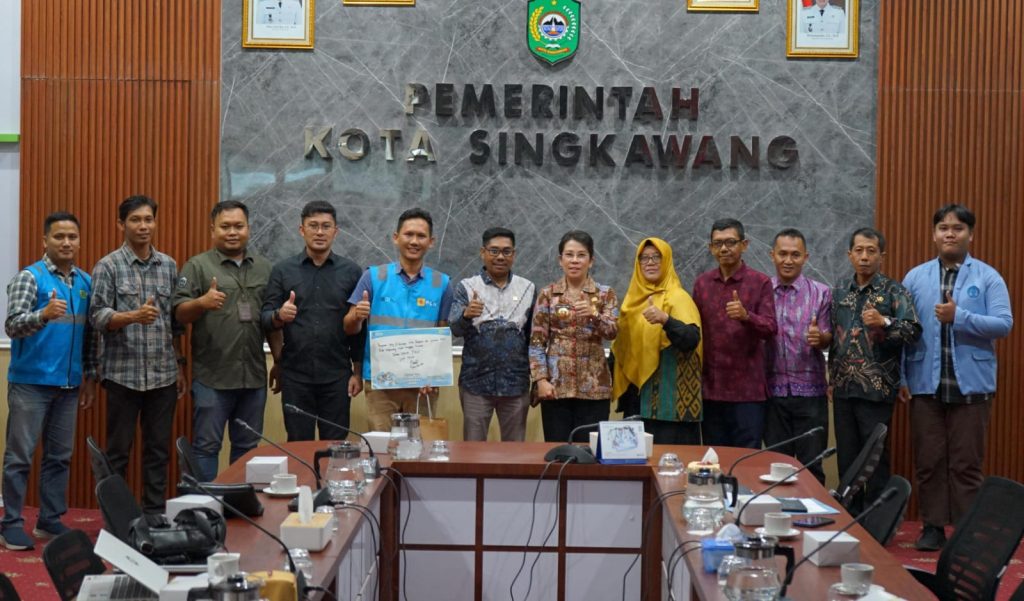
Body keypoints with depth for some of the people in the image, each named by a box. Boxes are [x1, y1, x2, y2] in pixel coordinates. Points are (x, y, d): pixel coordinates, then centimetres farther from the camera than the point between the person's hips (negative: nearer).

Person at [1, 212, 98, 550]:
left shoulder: (86, 282, 10)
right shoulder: (30, 277, -8)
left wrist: (90, 376, 13)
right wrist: (43, 315, -35)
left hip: (68, 384, 6)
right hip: (31, 382, -6)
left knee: (59, 456, 10)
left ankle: (50, 520, 19)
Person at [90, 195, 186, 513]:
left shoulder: (169, 266, 9)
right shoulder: (108, 266, -3)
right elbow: (98, 316, -10)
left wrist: (180, 366, 12)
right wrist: (134, 316, -28)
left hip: (163, 375, 4)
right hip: (123, 374, -4)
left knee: (159, 450, 9)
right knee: (118, 451, 4)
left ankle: (155, 515, 18)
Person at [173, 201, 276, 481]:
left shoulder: (264, 268, 13)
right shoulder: (197, 266, 1)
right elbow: (179, 313, -5)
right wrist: (202, 303, -25)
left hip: (254, 376, 4)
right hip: (212, 377, -4)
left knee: (248, 447, 11)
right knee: (206, 446, 0)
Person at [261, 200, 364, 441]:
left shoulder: (351, 272, 4)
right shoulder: (282, 270, 4)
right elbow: (265, 319, 2)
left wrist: (358, 371, 2)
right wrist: (279, 316, -20)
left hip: (337, 376, 0)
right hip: (295, 375, 0)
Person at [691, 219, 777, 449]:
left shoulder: (760, 282, -2)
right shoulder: (702, 282, 10)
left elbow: (770, 329, -11)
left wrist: (746, 315, -31)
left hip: (747, 389, -4)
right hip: (711, 389, 4)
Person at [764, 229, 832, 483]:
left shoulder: (821, 293, 1)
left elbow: (828, 338, -1)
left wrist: (819, 337, -23)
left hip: (810, 391, -1)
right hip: (773, 390, 2)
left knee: (811, 465, 3)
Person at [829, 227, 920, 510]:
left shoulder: (894, 291, -2)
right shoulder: (840, 291, 12)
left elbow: (913, 331, -11)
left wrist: (884, 322, -27)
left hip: (876, 390, -5)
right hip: (843, 388, 5)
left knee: (875, 459, -1)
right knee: (846, 457, 10)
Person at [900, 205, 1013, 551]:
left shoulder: (988, 278, 3)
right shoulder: (915, 278, 9)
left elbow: (1004, 324, -7)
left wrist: (959, 317, -18)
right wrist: (901, 377, -2)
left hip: (971, 383, -2)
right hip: (926, 384, 2)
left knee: (967, 463, 2)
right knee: (928, 460, 5)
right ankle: (933, 526, 15)